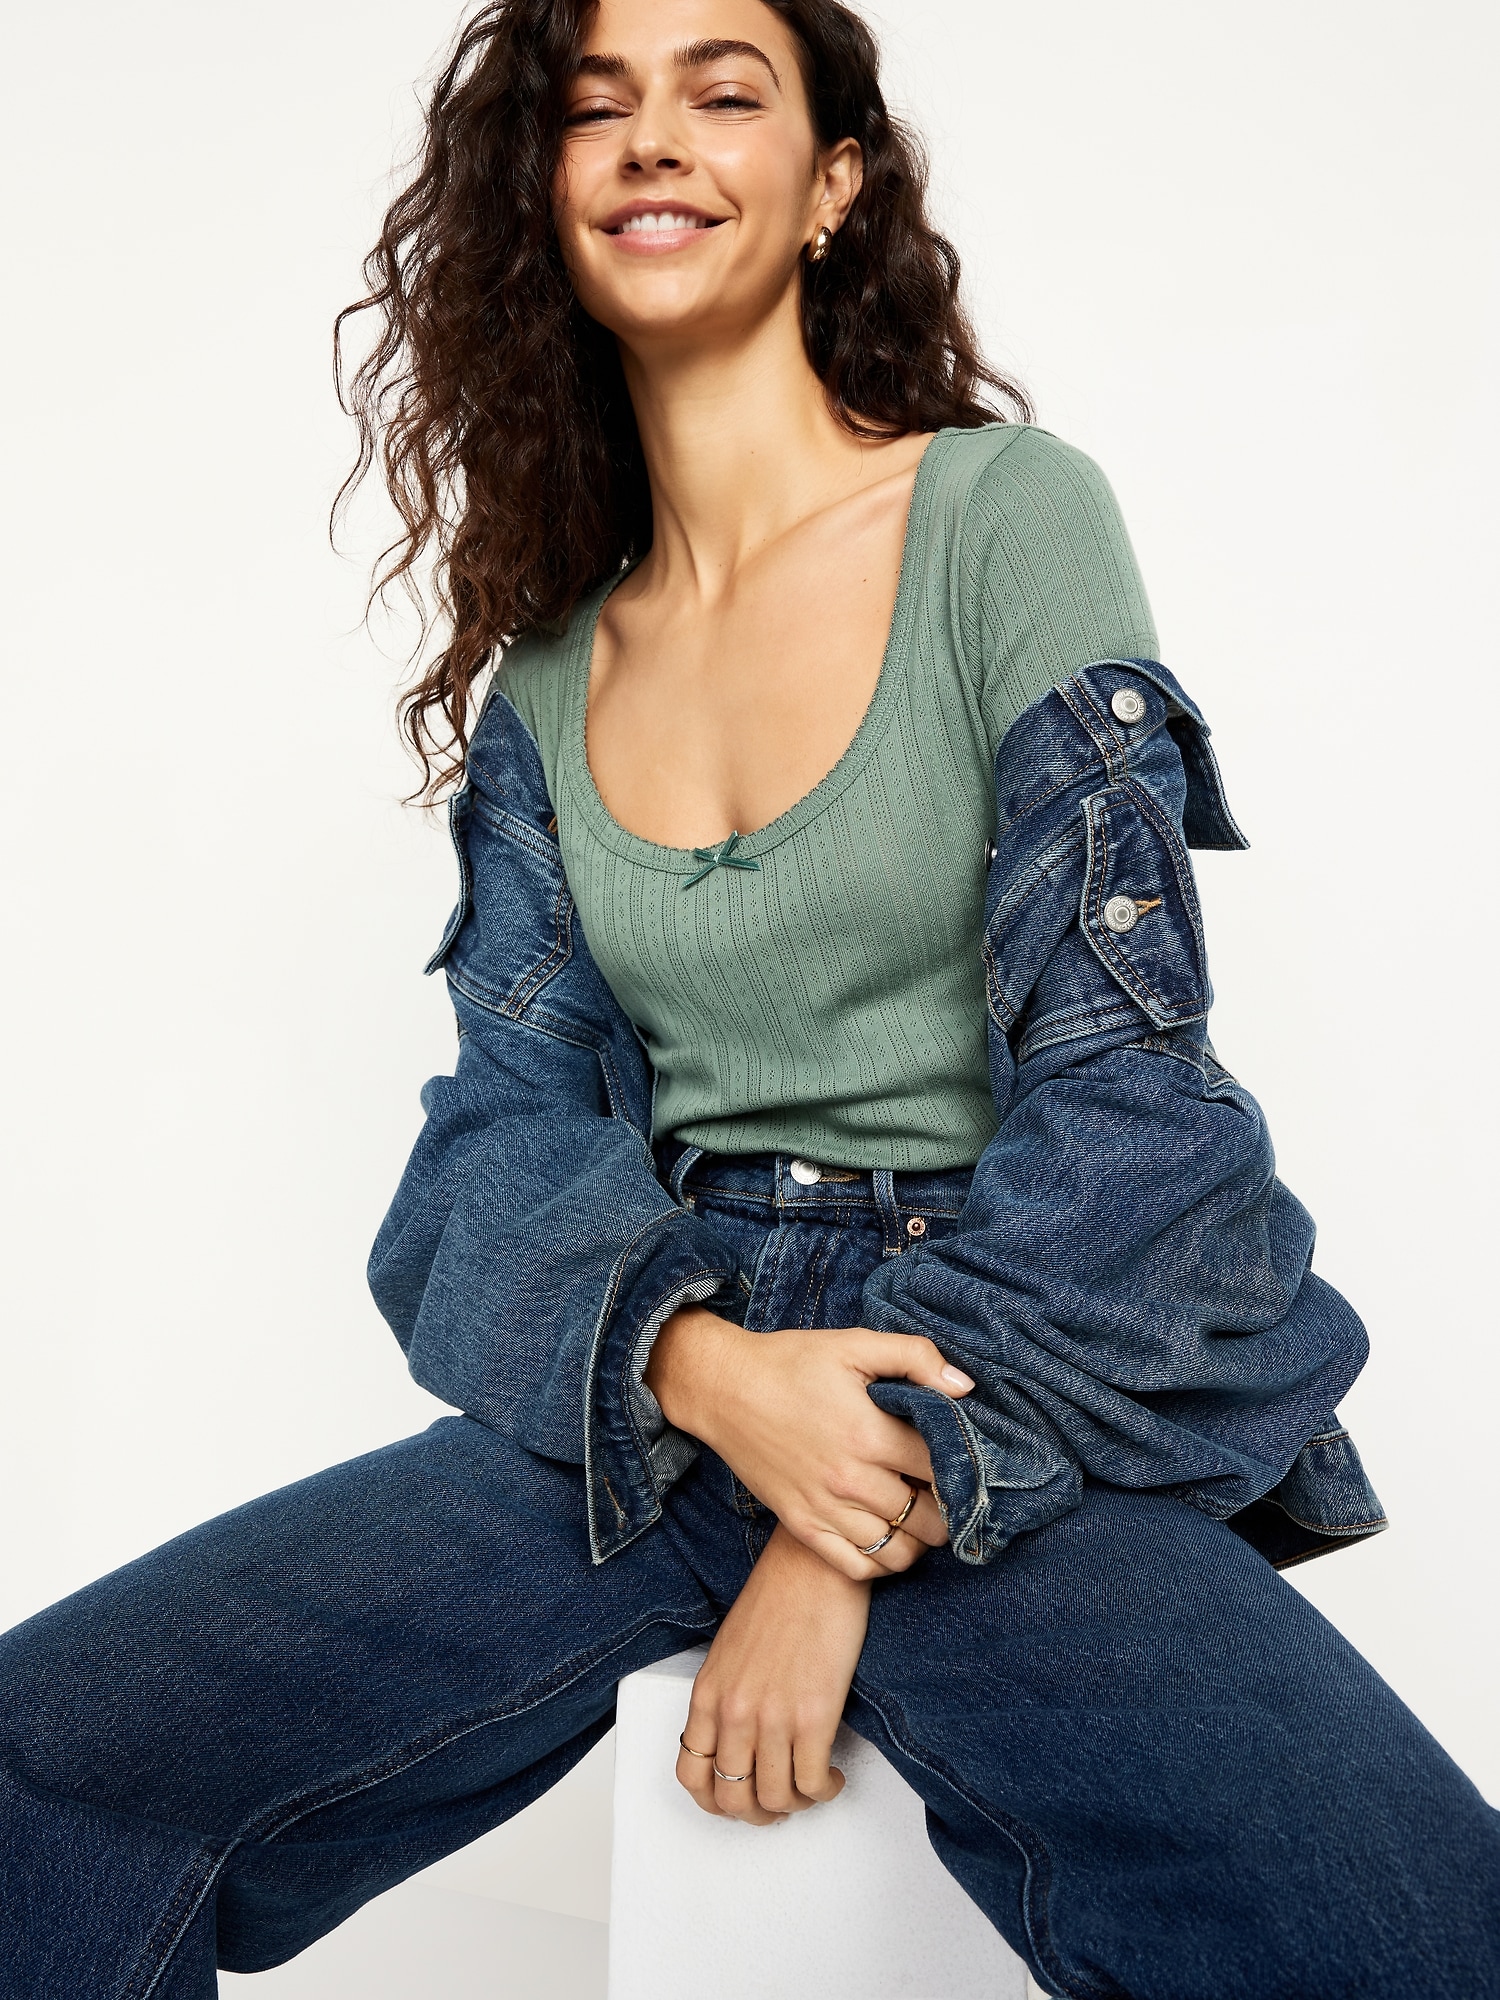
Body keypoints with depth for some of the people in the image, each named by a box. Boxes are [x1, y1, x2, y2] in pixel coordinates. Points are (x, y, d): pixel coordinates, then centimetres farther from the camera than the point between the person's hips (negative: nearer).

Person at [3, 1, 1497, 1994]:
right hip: (647, 1388, 4)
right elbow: (511, 1116, 7)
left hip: (1021, 1414, -3)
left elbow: (1120, 1076, -8)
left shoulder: (1010, 514, -2)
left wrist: (867, 1526, -12)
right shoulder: (547, 665, 11)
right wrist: (702, 1364, -14)